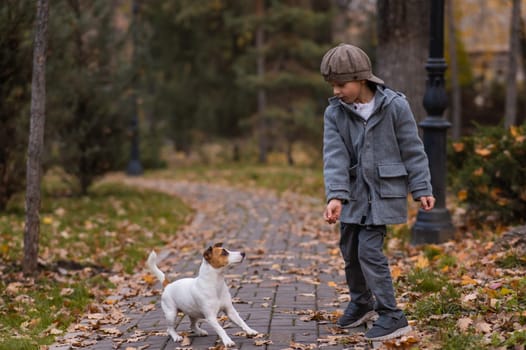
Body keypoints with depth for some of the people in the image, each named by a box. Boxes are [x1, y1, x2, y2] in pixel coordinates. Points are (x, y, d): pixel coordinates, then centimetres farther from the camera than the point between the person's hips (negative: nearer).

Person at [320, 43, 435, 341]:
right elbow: (334, 156, -14)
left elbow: (413, 151, -5)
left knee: (369, 250, -12)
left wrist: (422, 190, -6)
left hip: (384, 192, -4)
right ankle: (362, 304, 36)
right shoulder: (334, 113, -4)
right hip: (353, 192, 5)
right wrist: (335, 196, -26)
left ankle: (392, 317, -4)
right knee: (350, 250, 12)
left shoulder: (395, 106, -12)